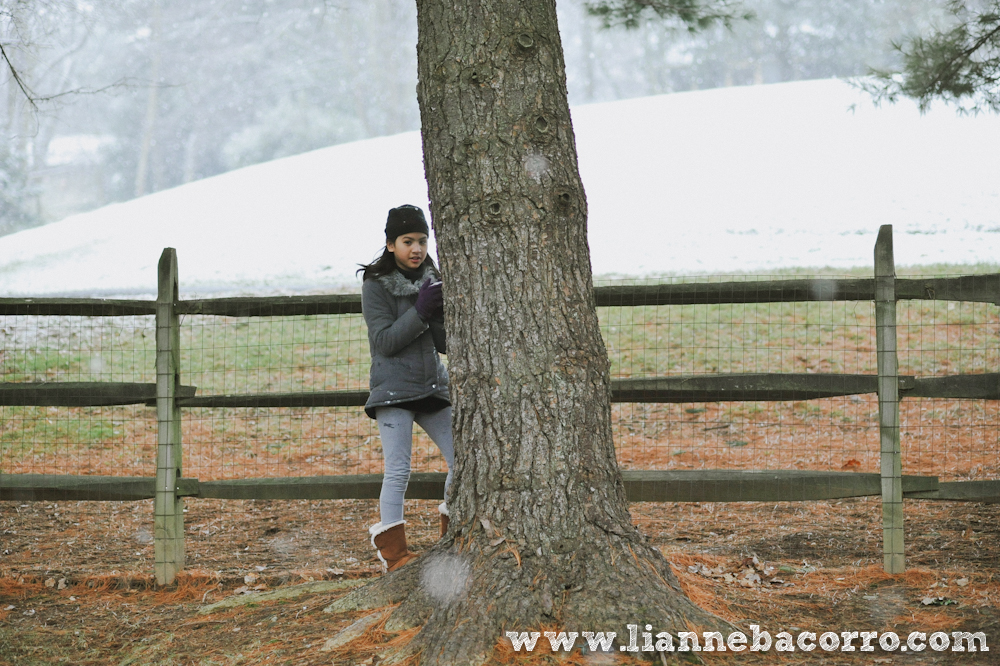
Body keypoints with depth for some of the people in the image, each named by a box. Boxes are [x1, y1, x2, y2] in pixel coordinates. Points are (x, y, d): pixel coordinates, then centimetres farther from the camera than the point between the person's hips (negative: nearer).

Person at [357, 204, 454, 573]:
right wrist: (420, 312, -22)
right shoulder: (376, 286, -5)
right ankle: (393, 549, 4)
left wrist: (446, 314, -11)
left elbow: (445, 343, 9)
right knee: (398, 471, -7)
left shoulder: (432, 281, 11)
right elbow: (384, 341, -13)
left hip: (432, 386, 6)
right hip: (393, 388, -6)